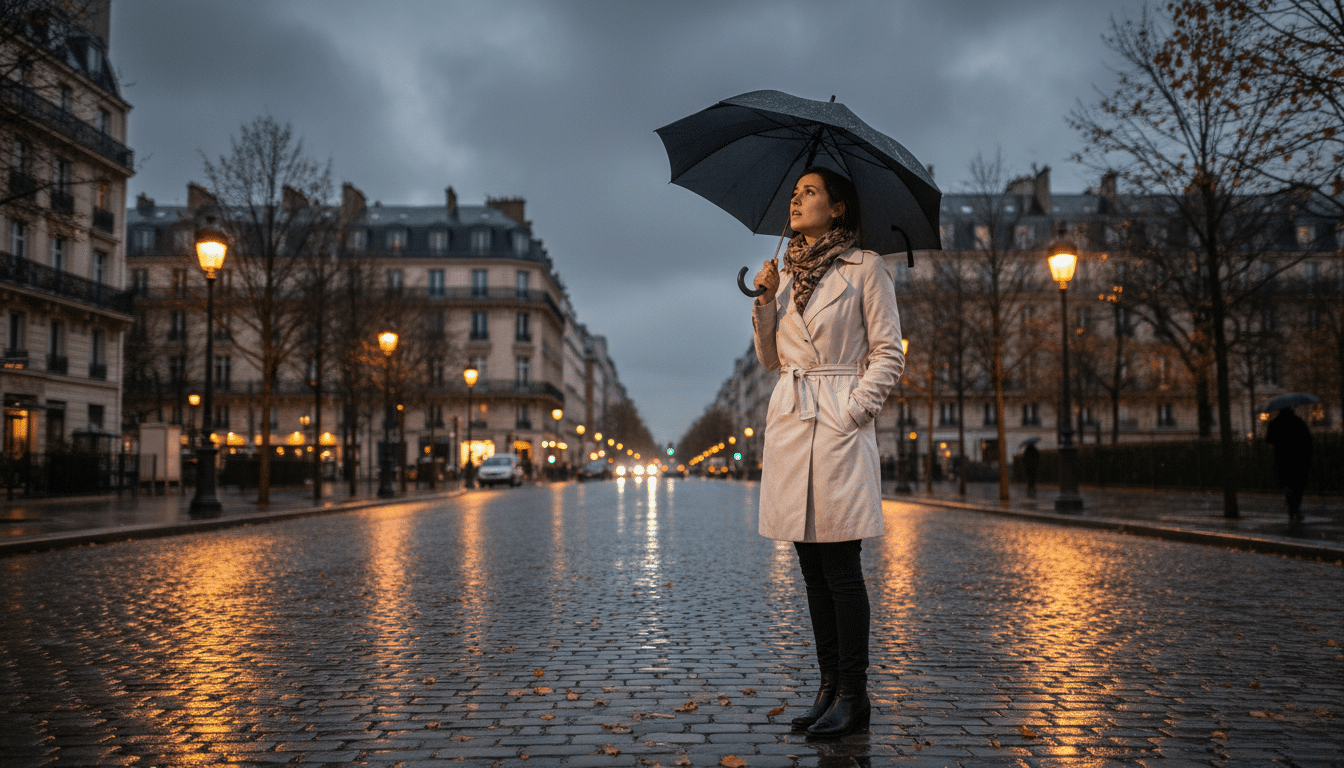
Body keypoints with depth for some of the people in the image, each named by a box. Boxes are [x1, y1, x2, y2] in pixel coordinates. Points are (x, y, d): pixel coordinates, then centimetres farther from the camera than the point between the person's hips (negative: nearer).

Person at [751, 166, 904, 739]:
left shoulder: (865, 267, 0)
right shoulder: (786, 270, 16)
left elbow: (888, 353, -2)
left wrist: (854, 410, -11)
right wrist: (765, 300, 2)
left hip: (837, 420, -6)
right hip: (788, 418, 6)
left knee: (840, 565, -5)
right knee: (812, 567, 9)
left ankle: (853, 696, 5)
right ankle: (829, 687, 18)